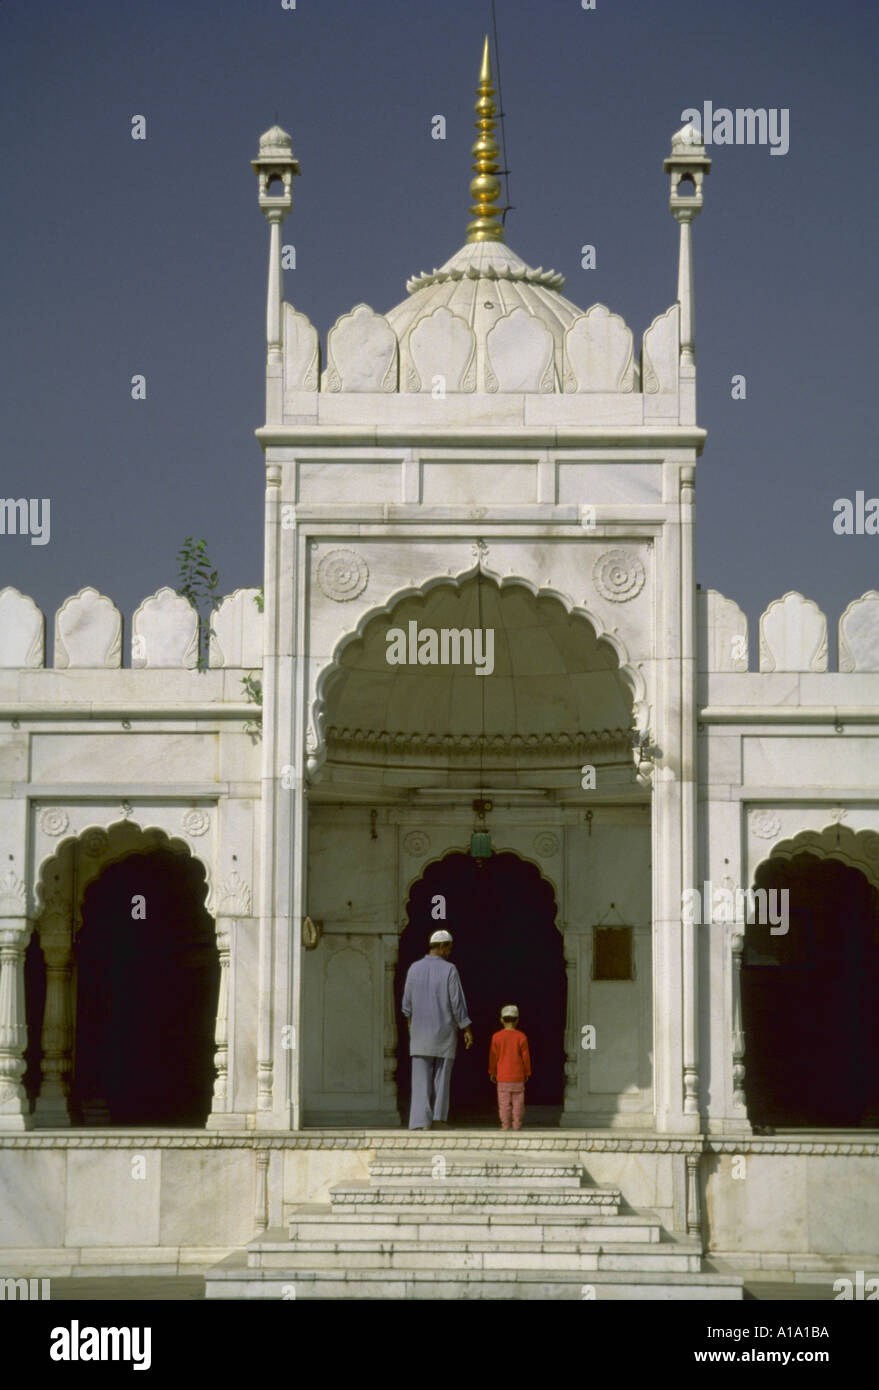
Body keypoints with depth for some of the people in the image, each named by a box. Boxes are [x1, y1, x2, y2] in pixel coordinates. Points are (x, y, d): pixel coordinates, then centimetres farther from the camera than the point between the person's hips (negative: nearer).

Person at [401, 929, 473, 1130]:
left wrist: (410, 1022, 26)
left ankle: (420, 1122, -10)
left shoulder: (414, 968, 1)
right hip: (444, 1032, -2)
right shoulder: (449, 970, -9)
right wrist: (467, 1030, -4)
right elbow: (457, 1003, -10)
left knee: (421, 1078, 0)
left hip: (420, 1032, 2)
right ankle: (438, 1119, 13)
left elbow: (407, 1002, 9)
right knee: (442, 1076, 11)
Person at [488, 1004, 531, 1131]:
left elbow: (493, 1056, 2)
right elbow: (525, 1056, 0)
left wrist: (492, 1072, 13)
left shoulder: (496, 1037, -2)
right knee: (518, 1101, 5)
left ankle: (505, 1124, 1)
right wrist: (527, 1072, 12)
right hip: (518, 1075, 0)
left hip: (502, 1076, 0)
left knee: (504, 1102, 3)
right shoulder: (521, 1037, -4)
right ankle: (517, 1125, 4)